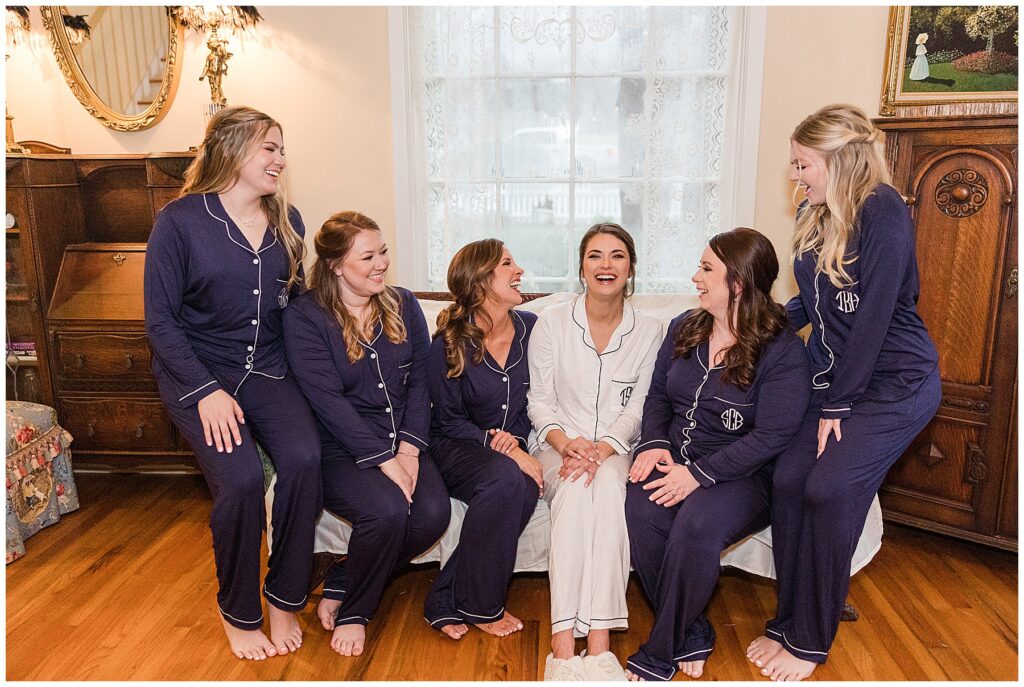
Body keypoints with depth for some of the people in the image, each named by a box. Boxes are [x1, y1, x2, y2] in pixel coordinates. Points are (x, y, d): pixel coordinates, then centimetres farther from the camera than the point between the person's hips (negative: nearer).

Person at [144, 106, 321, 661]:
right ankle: (239, 613, 3)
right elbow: (161, 321, -6)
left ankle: (284, 599, -2)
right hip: (197, 370, -3)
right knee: (241, 477, -25)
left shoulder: (286, 220, 8)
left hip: (266, 366, 4)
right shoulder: (179, 220, -6)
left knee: (303, 457, -24)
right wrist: (207, 391, -17)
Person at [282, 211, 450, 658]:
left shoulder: (403, 306, 9)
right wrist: (383, 459, -20)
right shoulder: (304, 317, -6)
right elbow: (327, 400, -14)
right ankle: (352, 611, 1)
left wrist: (408, 448, -10)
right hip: (339, 450, -4)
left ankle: (341, 583, 6)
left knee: (433, 514, -22)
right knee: (387, 509, -31)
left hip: (402, 444, 5)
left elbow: (418, 382, 4)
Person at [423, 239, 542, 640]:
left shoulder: (530, 328, -1)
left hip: (512, 447, 4)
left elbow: (534, 400, 9)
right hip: (457, 447, -4)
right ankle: (478, 605, -12)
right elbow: (448, 421, -8)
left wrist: (516, 438, -9)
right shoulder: (448, 344, -12)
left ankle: (449, 599, -14)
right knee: (507, 479, -34)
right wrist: (495, 443, -21)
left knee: (525, 486, -30)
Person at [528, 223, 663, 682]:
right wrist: (566, 442, -18)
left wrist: (602, 448, -19)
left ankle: (599, 644, -34)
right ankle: (563, 649, -34)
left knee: (604, 486, -34)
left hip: (617, 451, 0)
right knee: (576, 490, -33)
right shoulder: (551, 323, 3)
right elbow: (539, 400, 1)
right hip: (560, 447, 0)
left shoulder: (649, 331, 4)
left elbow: (638, 407, -1)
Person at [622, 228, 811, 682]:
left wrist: (699, 474, -22)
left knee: (696, 523, -35)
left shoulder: (782, 351, -9)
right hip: (675, 460, 5)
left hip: (742, 474, -4)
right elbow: (658, 395, 14)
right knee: (641, 513, -28)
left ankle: (659, 654, -12)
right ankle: (692, 635, -6)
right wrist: (655, 444, -5)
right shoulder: (684, 328, 11)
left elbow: (770, 437, -15)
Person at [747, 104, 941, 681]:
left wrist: (837, 406, -16)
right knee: (789, 480, -8)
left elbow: (873, 315, -20)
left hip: (895, 381, -7)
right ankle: (789, 621, 8)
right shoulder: (815, 215, 8)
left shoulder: (883, 210, -17)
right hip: (835, 377, 7)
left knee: (829, 489, -16)